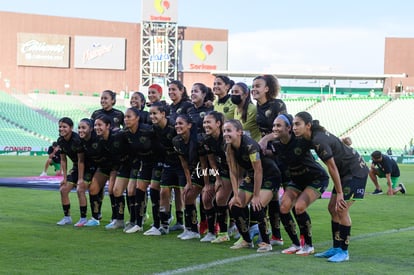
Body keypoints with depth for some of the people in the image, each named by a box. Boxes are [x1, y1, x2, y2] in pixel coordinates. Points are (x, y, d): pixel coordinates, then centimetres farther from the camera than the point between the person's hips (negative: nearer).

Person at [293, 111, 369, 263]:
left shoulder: (319, 140, -26)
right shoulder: (314, 136, 0)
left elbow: (332, 167, -24)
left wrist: (339, 193, -20)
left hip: (356, 172, -10)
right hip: (345, 172, 10)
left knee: (341, 209, -12)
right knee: (333, 208, 9)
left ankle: (344, 252, -3)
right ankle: (336, 248, 16)